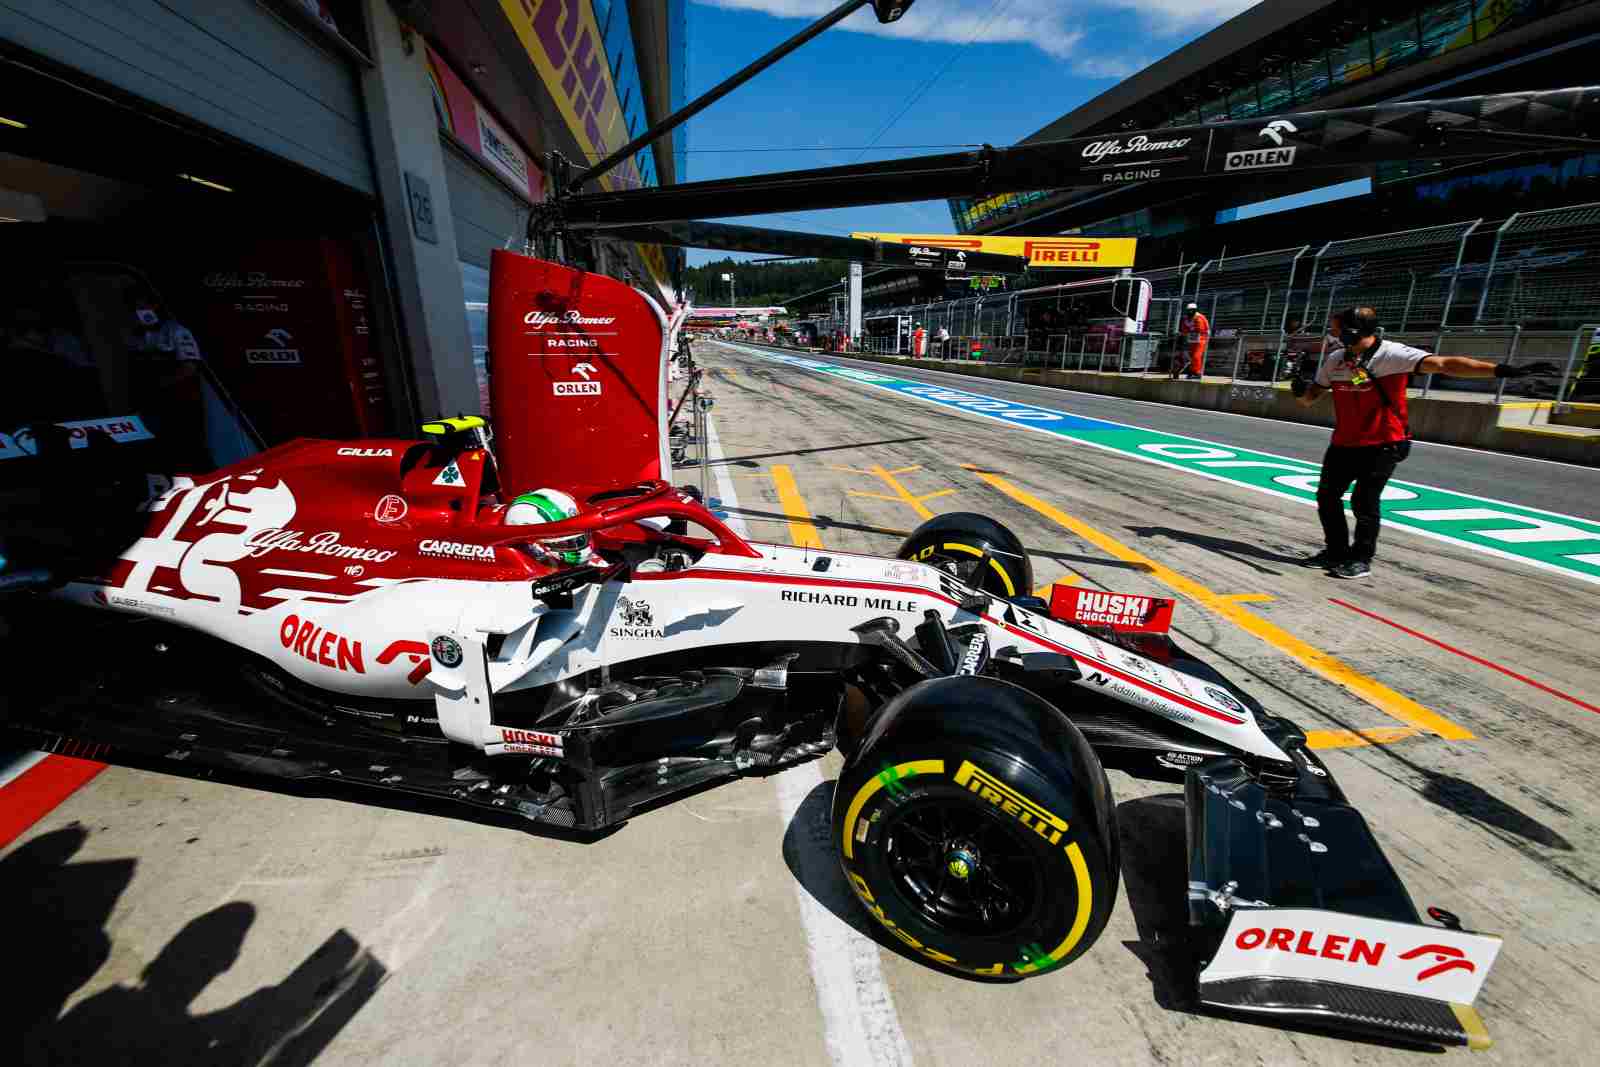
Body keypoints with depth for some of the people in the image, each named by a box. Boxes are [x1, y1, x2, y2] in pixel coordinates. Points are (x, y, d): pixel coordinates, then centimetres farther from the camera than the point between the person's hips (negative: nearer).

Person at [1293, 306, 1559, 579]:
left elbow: (1443, 364, -24)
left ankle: (1361, 559, 10)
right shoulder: (1334, 358, 1)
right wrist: (1301, 390, -15)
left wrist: (1502, 370, -34)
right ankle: (1336, 552, 27)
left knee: (1363, 502, -8)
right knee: (1326, 497, 10)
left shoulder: (1392, 354, -15)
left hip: (1382, 445, -5)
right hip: (1343, 443, 6)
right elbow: (1310, 398, 7)